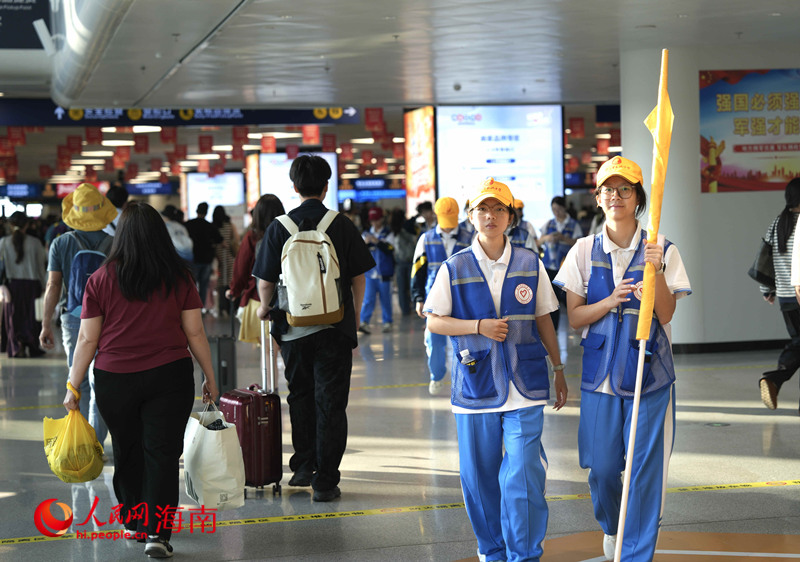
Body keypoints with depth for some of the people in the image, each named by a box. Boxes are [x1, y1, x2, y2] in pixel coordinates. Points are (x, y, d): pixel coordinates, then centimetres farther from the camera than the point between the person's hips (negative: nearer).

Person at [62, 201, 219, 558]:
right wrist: (210, 377, 12)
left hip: (114, 380, 1)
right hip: (170, 377, -1)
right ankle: (157, 533, -5)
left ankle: (133, 521, 31)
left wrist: (72, 386, 7)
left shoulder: (101, 280, -2)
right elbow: (195, 333, 1)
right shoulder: (179, 278, -1)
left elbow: (87, 340, -1)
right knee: (162, 453, 2)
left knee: (126, 451, 16)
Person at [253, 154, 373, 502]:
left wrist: (265, 308, 18)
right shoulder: (342, 226, -4)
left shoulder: (279, 227, -4)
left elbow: (266, 280, -3)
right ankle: (325, 481, 4)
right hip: (335, 329, -1)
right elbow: (358, 278, 0)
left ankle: (303, 467, 24)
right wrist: (354, 316, 16)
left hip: (293, 329, 1)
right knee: (330, 404, 4)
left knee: (301, 397, 19)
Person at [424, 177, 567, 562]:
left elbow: (544, 319, 13)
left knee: (523, 474, -8)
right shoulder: (454, 268, 1)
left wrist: (558, 368, 14)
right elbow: (434, 321, 2)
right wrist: (478, 326, -11)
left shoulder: (530, 264, 5)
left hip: (524, 385, 0)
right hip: (475, 383, 1)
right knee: (478, 474, 8)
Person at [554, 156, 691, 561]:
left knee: (645, 469, -3)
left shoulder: (661, 251, -1)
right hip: (600, 372, 2)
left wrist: (655, 271, -22)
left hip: (650, 373, -1)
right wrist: (611, 300, -15)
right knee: (601, 467, 8)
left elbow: (666, 315, -8)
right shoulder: (584, 251, 3)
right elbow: (574, 318, 2)